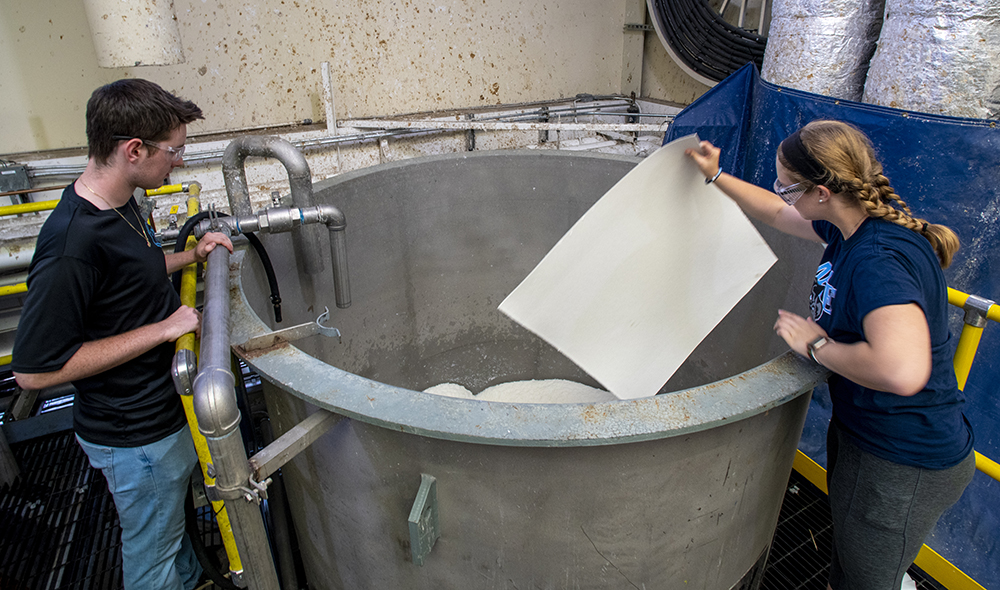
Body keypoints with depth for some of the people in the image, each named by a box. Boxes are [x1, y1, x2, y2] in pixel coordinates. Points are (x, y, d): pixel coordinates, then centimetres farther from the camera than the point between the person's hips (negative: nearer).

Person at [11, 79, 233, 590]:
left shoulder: (117, 205, -2)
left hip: (165, 408, 9)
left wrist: (191, 256, 3)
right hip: (134, 437, -9)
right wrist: (161, 329, -27)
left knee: (171, 518, 32)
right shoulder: (72, 244, -31)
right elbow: (34, 370, -27)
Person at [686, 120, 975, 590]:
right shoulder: (856, 223, -5)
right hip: (860, 429, 9)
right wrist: (716, 176, 20)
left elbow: (902, 373, -49)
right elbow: (777, 213, 14)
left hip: (904, 466, -9)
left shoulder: (878, 260, -34)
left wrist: (817, 345, -32)